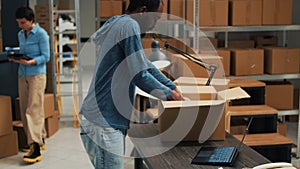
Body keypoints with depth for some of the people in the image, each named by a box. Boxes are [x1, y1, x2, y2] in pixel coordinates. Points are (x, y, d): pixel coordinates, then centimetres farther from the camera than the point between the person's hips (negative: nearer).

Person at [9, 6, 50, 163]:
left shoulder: (41, 34, -7)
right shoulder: (20, 34, 14)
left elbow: (46, 56, -10)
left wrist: (30, 62, -24)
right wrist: (16, 58, -2)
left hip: (37, 75, -7)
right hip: (22, 75, 7)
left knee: (34, 110, -12)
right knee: (25, 110, 8)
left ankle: (36, 149, -14)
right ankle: (39, 140, 21)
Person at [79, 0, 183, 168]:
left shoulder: (120, 24, 17)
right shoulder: (129, 26, -14)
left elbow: (145, 65, 24)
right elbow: (140, 76, -17)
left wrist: (173, 87, 22)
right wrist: (168, 94, -1)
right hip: (102, 125, -10)